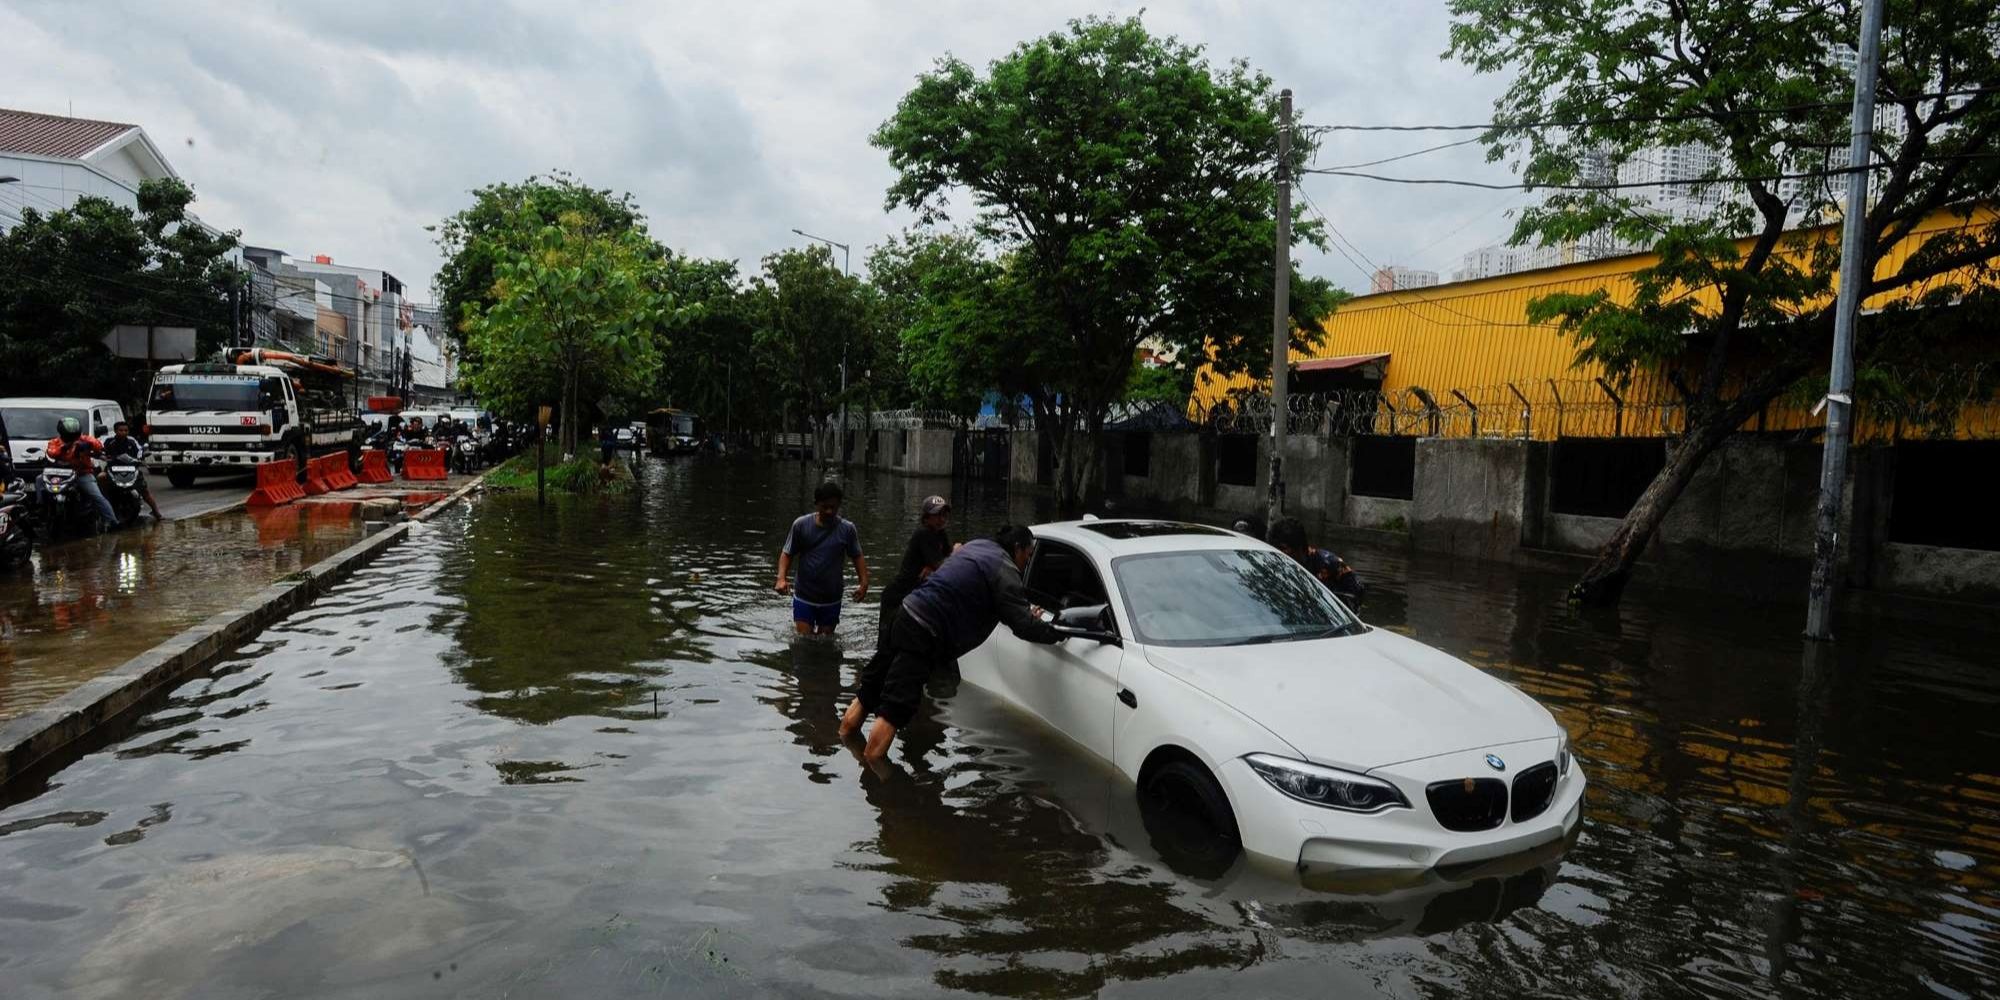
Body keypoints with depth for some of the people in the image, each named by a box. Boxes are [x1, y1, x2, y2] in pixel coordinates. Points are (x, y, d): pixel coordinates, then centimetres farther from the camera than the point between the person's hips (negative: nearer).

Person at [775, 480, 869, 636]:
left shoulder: (847, 529, -6)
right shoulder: (801, 525, -8)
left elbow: (857, 556, 3)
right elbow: (787, 554, -1)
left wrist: (863, 583, -11)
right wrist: (781, 578, -17)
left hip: (831, 601, 1)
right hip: (804, 598, -1)